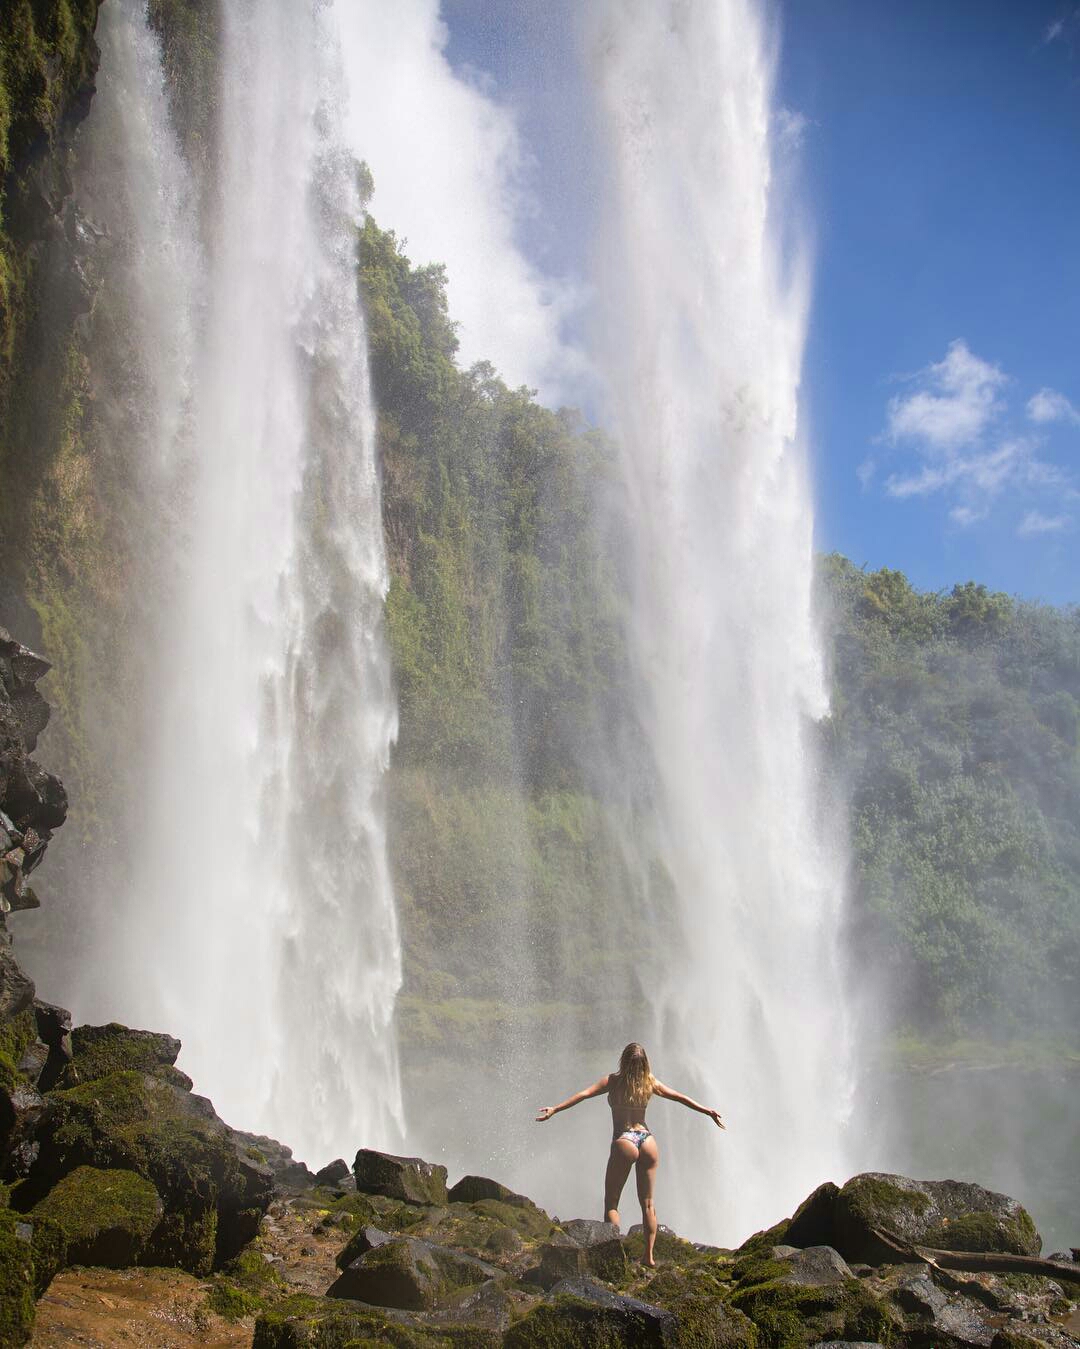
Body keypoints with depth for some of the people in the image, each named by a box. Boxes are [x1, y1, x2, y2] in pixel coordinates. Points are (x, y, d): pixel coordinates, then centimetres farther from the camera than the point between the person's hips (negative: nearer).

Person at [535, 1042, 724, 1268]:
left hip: (624, 1143, -4)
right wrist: (709, 1112, 16)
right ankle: (649, 1256, 11)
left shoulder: (613, 1081, -6)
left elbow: (584, 1094, -15)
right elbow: (682, 1099, 8)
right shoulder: (650, 1084, 4)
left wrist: (555, 1109, -17)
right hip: (648, 1141, 4)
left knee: (611, 1203, 5)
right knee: (647, 1203, 12)